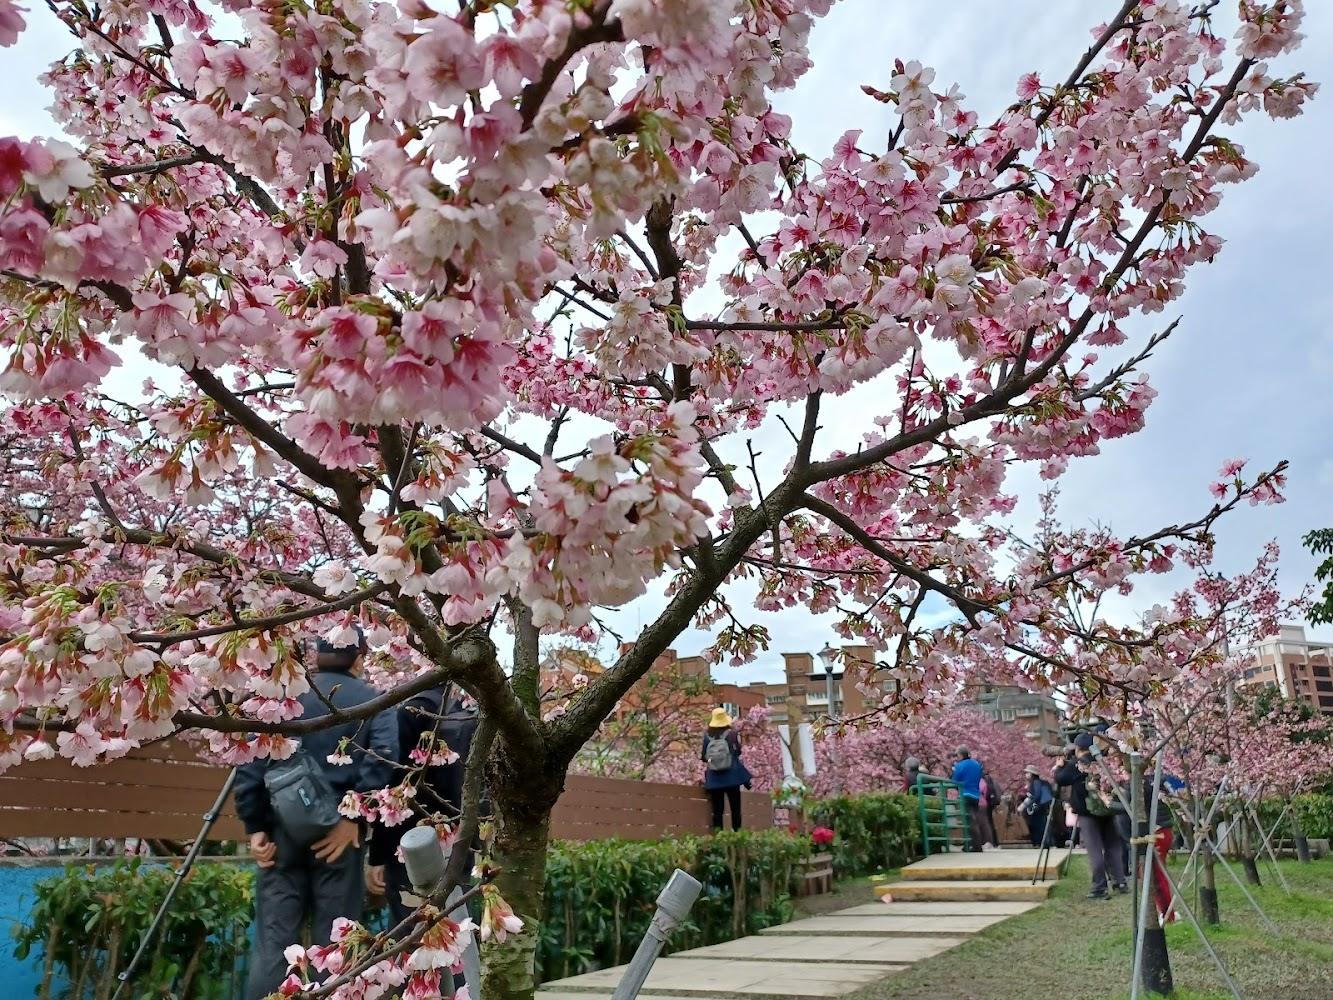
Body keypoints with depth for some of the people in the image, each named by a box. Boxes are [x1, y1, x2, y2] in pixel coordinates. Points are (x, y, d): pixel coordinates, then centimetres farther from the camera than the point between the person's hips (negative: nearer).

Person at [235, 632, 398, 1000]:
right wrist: (355, 815, -12)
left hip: (283, 827, 2)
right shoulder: (372, 700, 3)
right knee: (333, 942, 6)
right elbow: (383, 757, -15)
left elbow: (251, 761, 1)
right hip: (339, 830, -2)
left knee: (273, 939, 5)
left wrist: (255, 826, 3)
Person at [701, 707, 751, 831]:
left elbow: (703, 756, 2)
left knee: (717, 810, 7)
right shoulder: (731, 733, -9)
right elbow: (738, 751, -6)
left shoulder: (707, 736, -3)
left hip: (714, 778, 2)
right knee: (735, 809, 7)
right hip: (731, 776, -2)